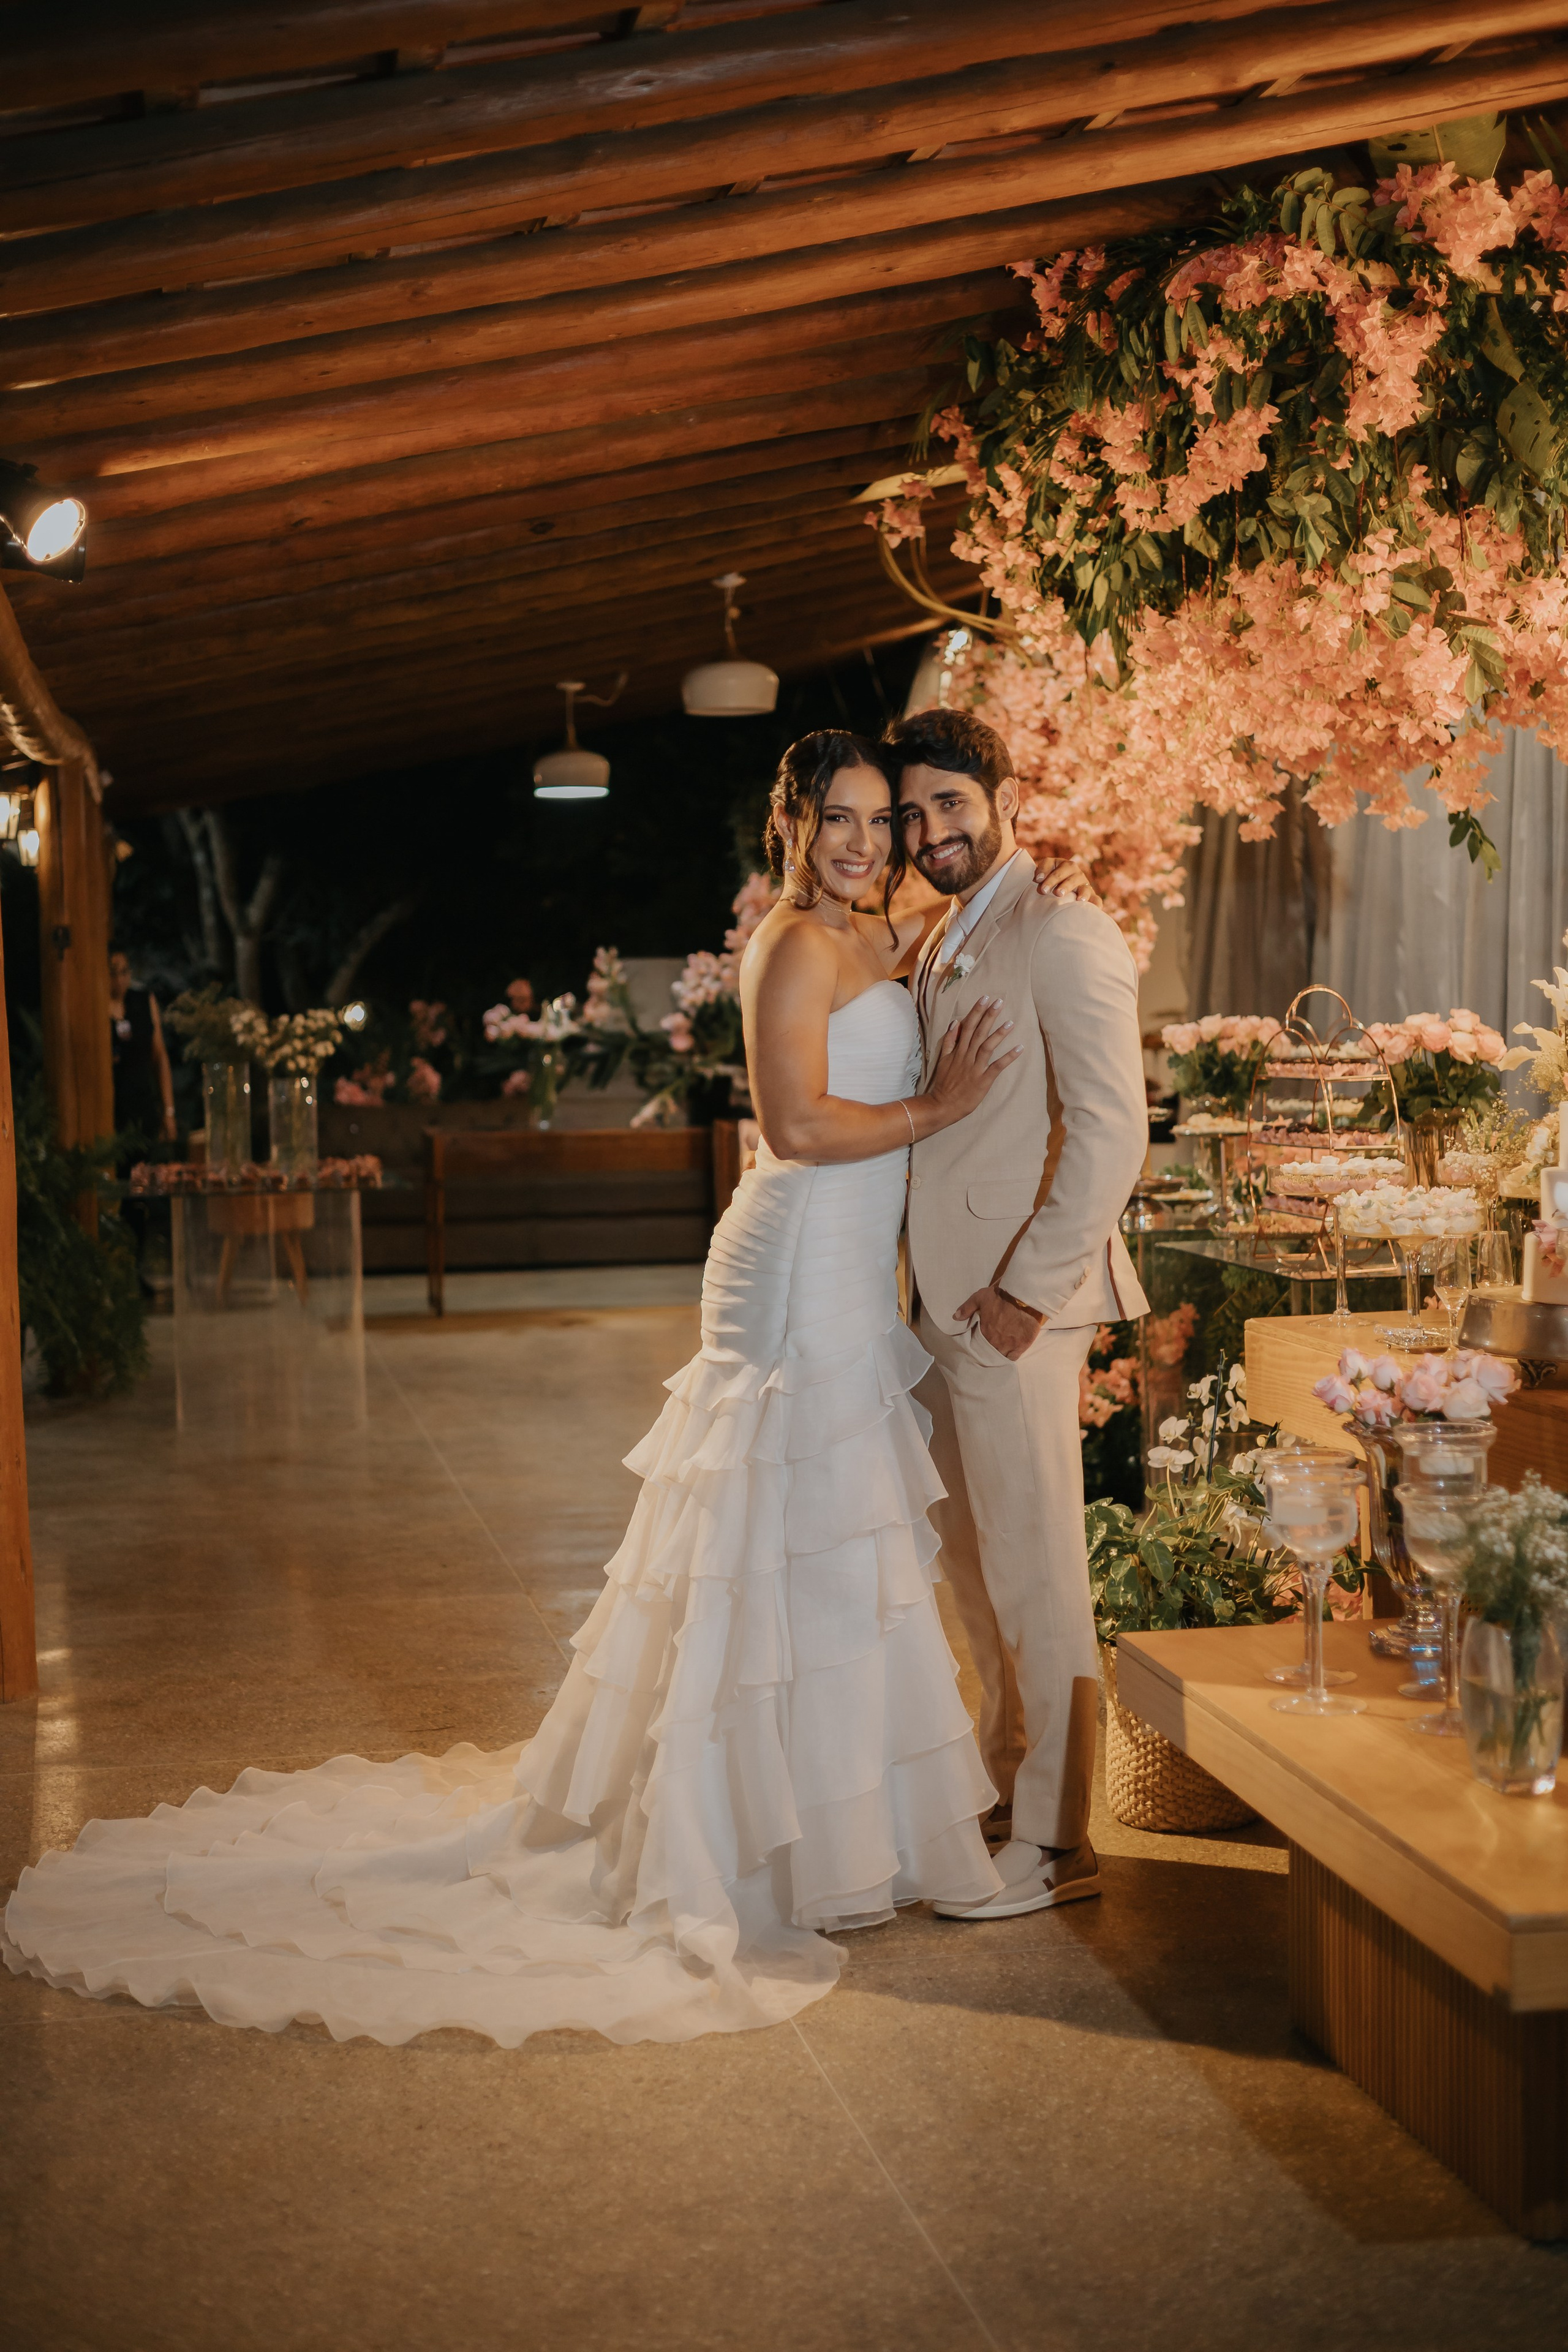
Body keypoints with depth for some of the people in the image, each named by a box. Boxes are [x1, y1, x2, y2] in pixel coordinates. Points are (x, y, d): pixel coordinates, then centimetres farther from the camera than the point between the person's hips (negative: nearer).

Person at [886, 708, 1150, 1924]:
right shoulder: (946, 943, 17)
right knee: (970, 1562, 19)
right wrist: (943, 1288, 14)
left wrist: (1027, 1289, -19)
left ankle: (1056, 1845, 10)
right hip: (945, 1300, 10)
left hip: (1015, 1306, -9)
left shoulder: (1065, 935, -12)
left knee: (1036, 1574, -1)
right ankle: (1011, 1784, 34)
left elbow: (1112, 1132, -19)